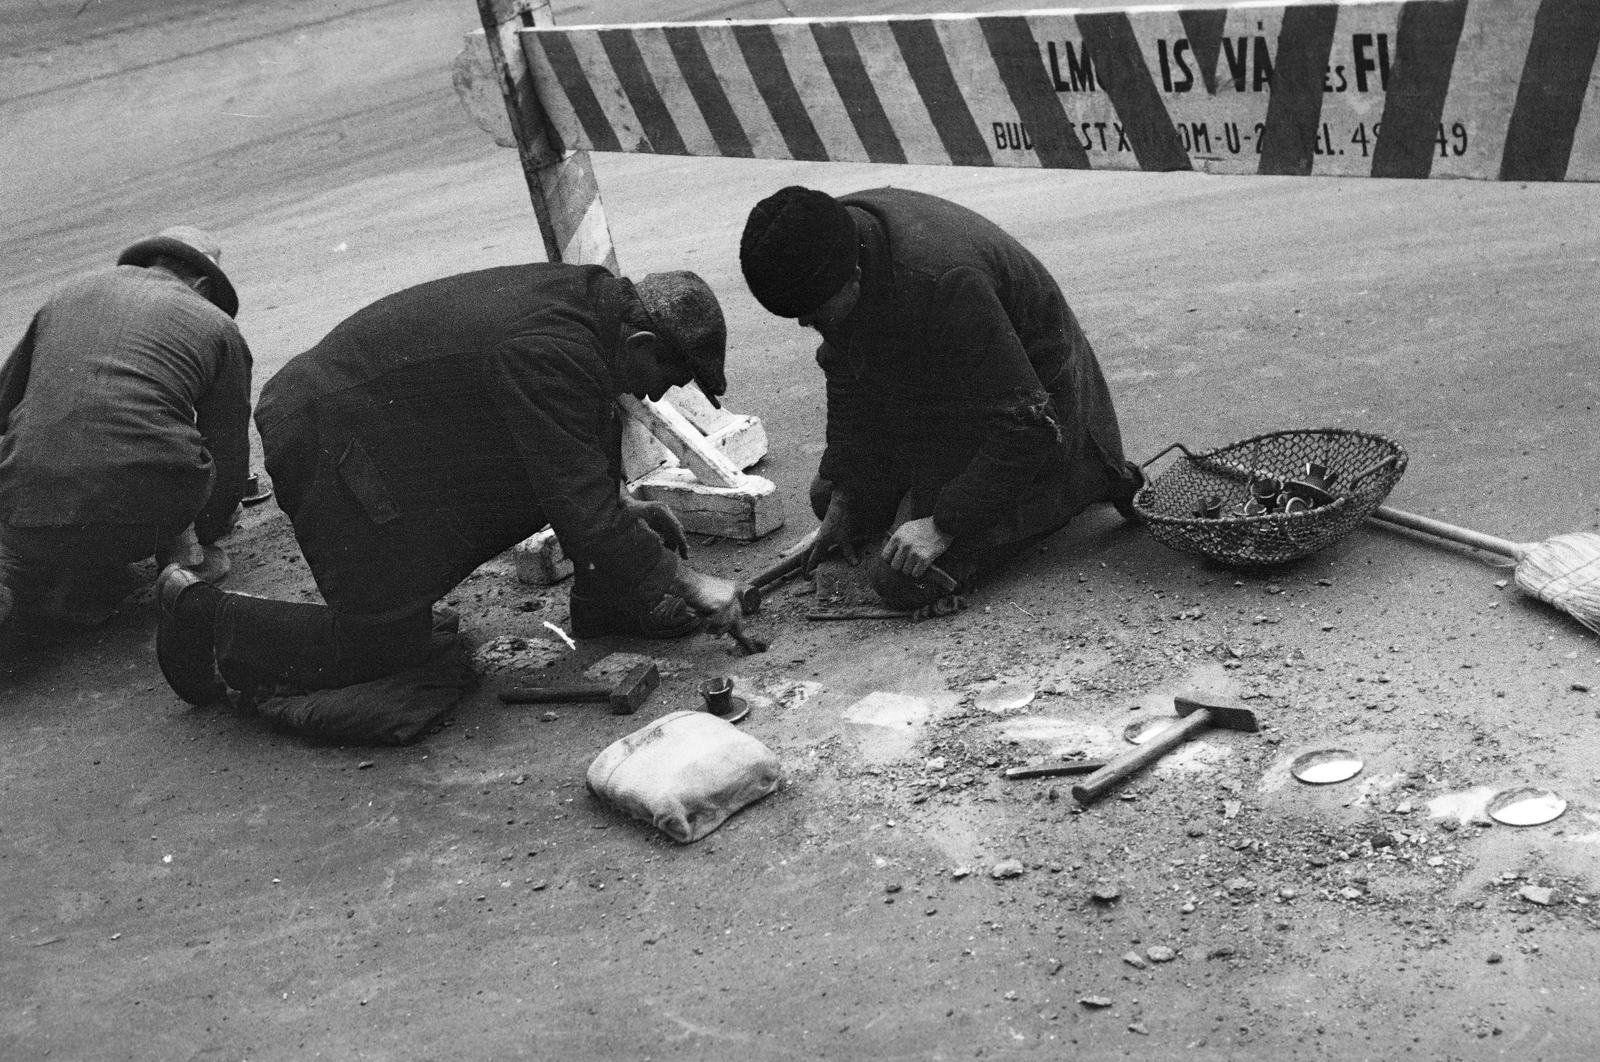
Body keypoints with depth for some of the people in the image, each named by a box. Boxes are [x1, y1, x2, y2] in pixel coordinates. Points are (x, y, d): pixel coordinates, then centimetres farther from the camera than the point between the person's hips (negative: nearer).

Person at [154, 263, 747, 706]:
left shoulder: (588, 296, 0)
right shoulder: (547, 355, -30)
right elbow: (583, 510, -28)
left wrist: (619, 504, 16)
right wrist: (683, 582, -20)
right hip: (330, 447, -10)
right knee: (384, 643, -4)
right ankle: (202, 622, 9)